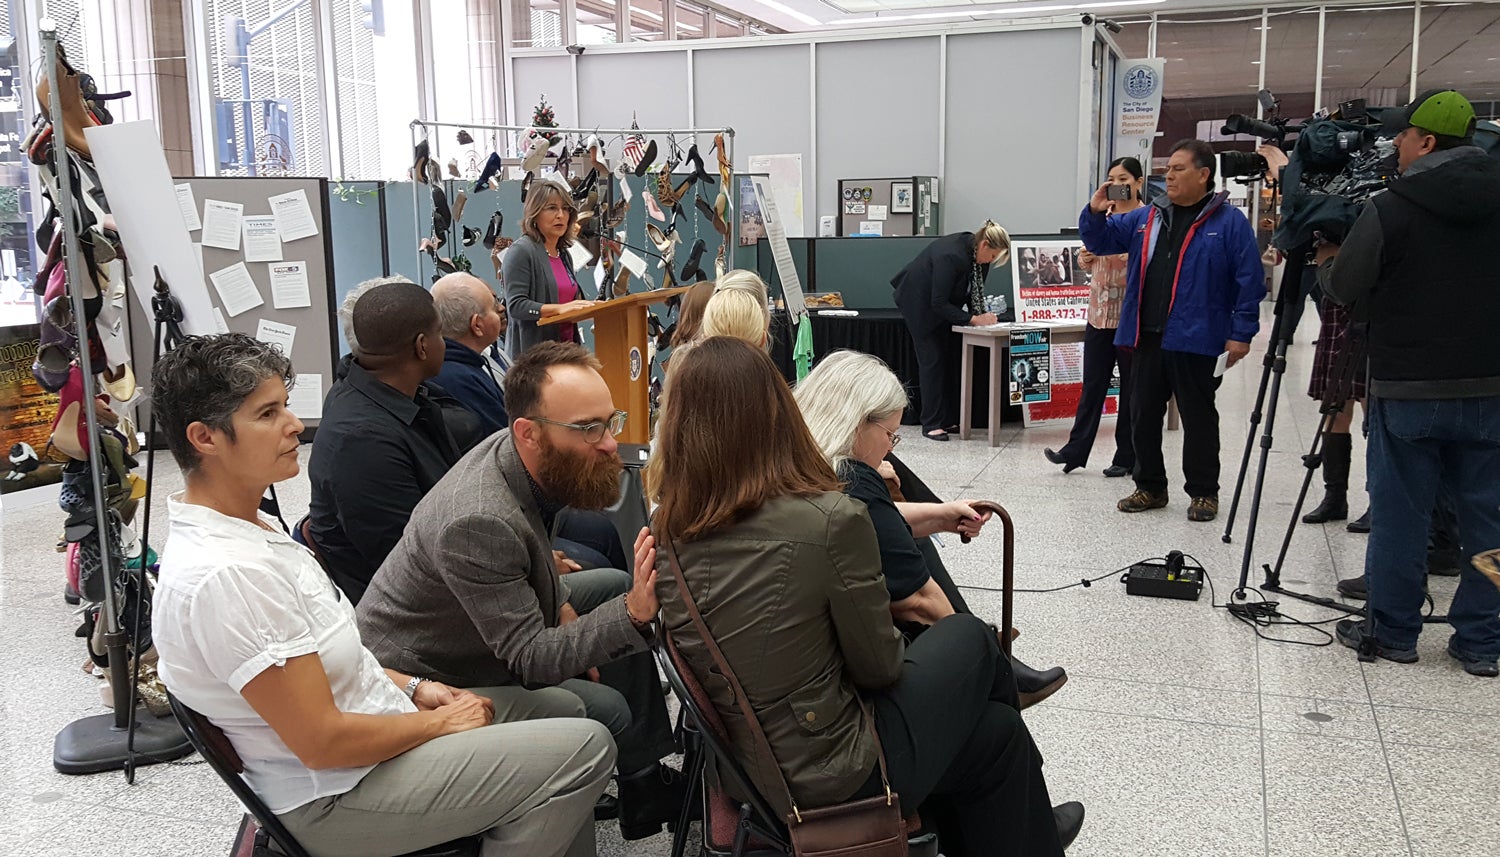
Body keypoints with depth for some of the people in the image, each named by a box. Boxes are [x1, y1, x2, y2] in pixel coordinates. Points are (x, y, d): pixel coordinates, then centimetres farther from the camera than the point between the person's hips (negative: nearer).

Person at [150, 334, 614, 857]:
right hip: (332, 801, -10)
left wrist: (410, 687, 6)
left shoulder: (245, 526, 4)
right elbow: (322, 742, -25)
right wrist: (441, 722, -12)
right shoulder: (223, 575, -28)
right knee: (584, 748, -15)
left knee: (561, 710, 13)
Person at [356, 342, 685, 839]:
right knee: (608, 710, -23)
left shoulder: (522, 457, -9)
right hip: (424, 675, -10)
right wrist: (633, 613, -42)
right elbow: (531, 660, -32)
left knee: (618, 587, 11)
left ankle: (646, 779, 14)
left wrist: (562, 605, -2)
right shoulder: (479, 523, -36)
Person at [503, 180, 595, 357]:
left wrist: (588, 306, 6)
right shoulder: (521, 251, -7)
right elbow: (515, 305, -16)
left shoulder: (564, 254, 17)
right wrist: (559, 308, -24)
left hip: (567, 346, 7)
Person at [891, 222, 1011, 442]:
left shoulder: (979, 255, -12)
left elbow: (974, 291, 1)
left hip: (941, 303, 8)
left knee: (950, 359, 4)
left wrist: (981, 315, -16)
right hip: (920, 303, -8)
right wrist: (973, 319, -33)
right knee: (932, 360, -10)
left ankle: (948, 420, 8)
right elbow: (939, 303, -33)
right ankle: (931, 424, -6)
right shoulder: (951, 255, -36)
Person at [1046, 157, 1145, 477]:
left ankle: (1126, 457, 13)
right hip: (1100, 311, 5)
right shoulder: (1103, 214, 11)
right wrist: (1085, 258, 1)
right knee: (1092, 384, 7)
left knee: (1131, 386, 4)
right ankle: (1075, 450, 10)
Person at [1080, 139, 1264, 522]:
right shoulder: (1147, 217, 12)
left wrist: (1241, 333, -11)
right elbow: (1101, 241, 18)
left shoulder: (1229, 222, -4)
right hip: (1146, 337, 5)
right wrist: (1094, 214, -3)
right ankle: (1150, 487, 24)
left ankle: (1203, 492, 19)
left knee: (1198, 418, 6)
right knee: (1143, 416, 11)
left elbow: (1250, 281, -7)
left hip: (1195, 342, -5)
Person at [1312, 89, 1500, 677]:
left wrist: (1327, 261, 16)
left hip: (1408, 390, -4)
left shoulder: (1391, 210, -11)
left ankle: (1392, 633, 16)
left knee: (1399, 515, 6)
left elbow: (1343, 289, -5)